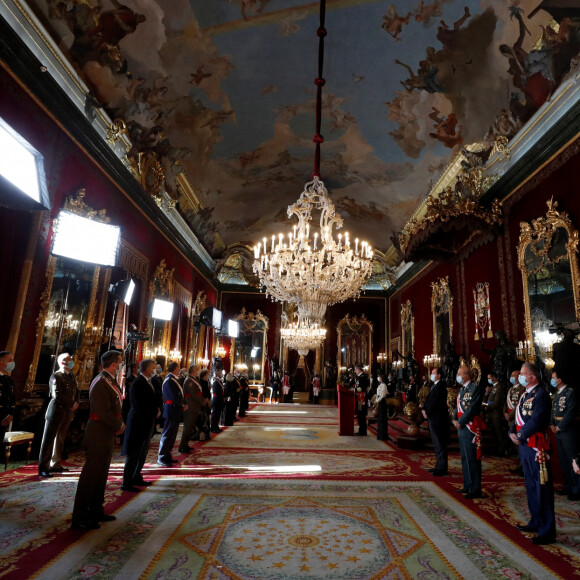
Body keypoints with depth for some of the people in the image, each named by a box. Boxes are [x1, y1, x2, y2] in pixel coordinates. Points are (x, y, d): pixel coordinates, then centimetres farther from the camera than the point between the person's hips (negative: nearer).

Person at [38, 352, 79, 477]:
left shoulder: (72, 376, 13)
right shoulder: (56, 376, -11)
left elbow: (77, 391, 17)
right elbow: (57, 395, -20)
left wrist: (76, 403, -2)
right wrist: (71, 404, -14)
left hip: (68, 412, 8)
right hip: (56, 411, -8)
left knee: (60, 440, 14)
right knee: (48, 439, -1)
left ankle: (55, 465, 24)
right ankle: (43, 468, 6)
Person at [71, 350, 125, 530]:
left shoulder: (111, 381, 8)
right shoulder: (100, 384, -22)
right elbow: (104, 413, -25)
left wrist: (119, 424, -2)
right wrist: (119, 426, -11)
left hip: (107, 434, 10)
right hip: (98, 436, -10)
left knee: (101, 475, 18)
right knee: (90, 475, 1)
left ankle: (96, 511, 32)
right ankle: (79, 518, 13)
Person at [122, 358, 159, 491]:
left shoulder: (148, 382, 9)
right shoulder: (138, 384, -20)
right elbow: (140, 405, -22)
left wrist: (156, 410, -2)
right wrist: (155, 412, -11)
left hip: (147, 423, 9)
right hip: (139, 423, -9)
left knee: (142, 453, 18)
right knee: (134, 454, 0)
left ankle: (136, 477, 30)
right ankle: (126, 483, 11)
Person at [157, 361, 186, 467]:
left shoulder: (173, 379, 14)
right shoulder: (169, 380, -17)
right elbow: (174, 397, -21)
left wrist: (183, 404, 1)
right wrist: (183, 405, -9)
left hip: (175, 411, 10)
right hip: (171, 410, -10)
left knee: (172, 434, 15)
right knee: (167, 434, -2)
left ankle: (167, 456, 24)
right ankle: (161, 458, 6)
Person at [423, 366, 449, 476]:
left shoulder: (441, 386, -16)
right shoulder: (433, 385, 13)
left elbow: (434, 401, -19)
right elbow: (428, 399, 13)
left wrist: (427, 412, -10)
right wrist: (424, 409, -1)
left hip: (438, 419, -9)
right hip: (432, 418, 10)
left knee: (440, 444, -2)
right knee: (437, 444, 16)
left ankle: (442, 468, 6)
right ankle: (439, 466, 25)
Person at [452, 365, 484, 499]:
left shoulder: (475, 389, -13)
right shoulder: (462, 389, 15)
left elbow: (472, 409, -18)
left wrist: (460, 422, -15)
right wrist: (455, 419, 0)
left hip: (470, 427, -9)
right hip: (461, 428, 9)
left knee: (471, 459, -2)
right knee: (465, 458, 16)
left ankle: (475, 490, 7)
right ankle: (468, 485, 28)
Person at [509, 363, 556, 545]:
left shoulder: (541, 394, -16)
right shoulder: (525, 395, 13)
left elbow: (536, 421, -24)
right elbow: (518, 418, 15)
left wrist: (520, 436, -15)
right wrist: (512, 432, -1)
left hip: (537, 446, -9)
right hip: (525, 446, 9)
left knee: (542, 488, 0)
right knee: (531, 486, 19)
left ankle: (547, 532, 10)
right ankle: (536, 522, 34)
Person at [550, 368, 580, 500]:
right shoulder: (557, 393, 13)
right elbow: (553, 410, 16)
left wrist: (560, 427, -14)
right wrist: (552, 424, 3)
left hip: (568, 431, -9)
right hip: (559, 431, 9)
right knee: (562, 460, 15)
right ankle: (568, 486, 27)